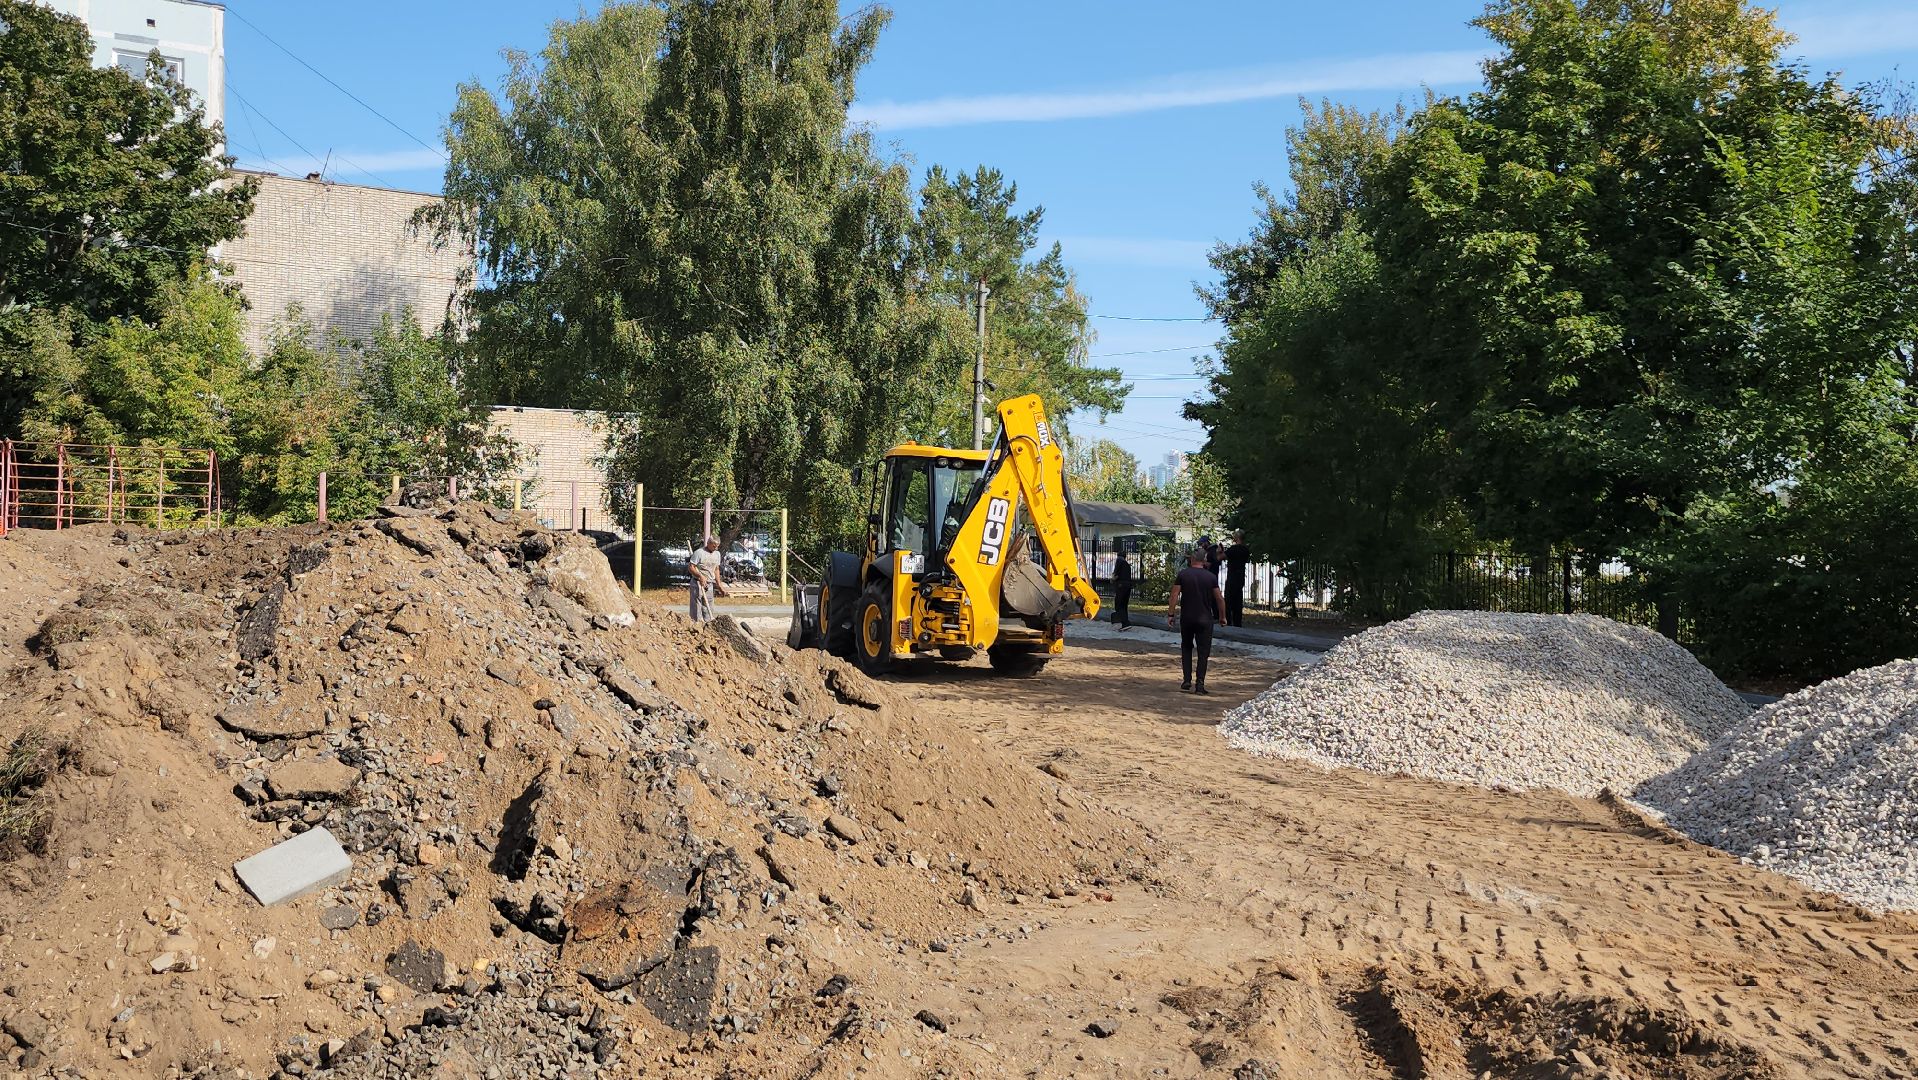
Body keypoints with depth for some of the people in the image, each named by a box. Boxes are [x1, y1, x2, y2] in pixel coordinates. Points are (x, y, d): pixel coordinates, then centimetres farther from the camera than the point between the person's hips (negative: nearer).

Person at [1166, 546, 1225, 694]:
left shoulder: (1183, 574, -3)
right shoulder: (1211, 577, -2)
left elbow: (1175, 596, -6)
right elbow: (1219, 599, 1)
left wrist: (1170, 614, 0)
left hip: (1186, 618, 1)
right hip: (1205, 619, -1)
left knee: (1186, 649, 15)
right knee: (1203, 652, 3)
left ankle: (1187, 682, 8)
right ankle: (1200, 684, -5)